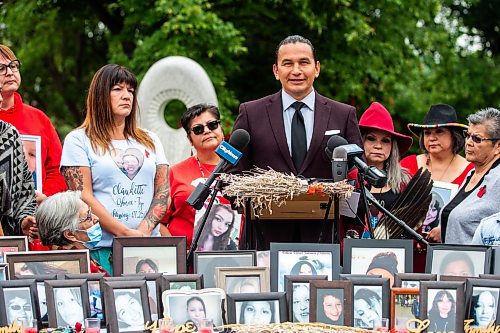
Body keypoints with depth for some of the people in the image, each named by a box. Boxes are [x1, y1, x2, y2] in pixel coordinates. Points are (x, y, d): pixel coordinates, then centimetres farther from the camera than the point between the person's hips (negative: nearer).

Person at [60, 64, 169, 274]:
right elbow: (84, 198, -5)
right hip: (101, 249, -4)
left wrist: (143, 232, -9)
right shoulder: (78, 140, 4)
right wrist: (126, 233, -14)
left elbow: (163, 192, 10)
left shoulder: (150, 141, 18)